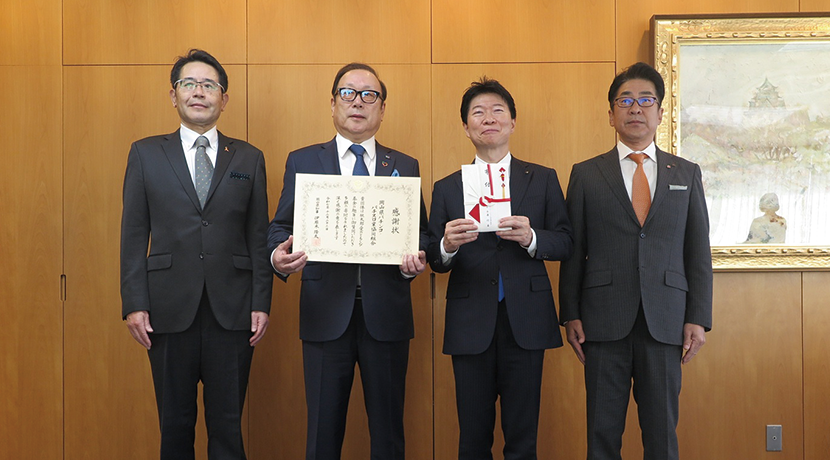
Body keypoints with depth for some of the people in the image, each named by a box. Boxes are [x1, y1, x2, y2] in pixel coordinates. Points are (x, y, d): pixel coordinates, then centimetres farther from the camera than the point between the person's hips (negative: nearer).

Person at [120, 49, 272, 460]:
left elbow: (259, 236, 6)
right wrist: (134, 303, -4)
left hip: (232, 312, 0)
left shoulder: (249, 159, 9)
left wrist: (261, 303, -1)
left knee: (227, 425, 6)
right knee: (175, 425, 9)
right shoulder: (146, 154, 8)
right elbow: (133, 234, 4)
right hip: (170, 310, 0)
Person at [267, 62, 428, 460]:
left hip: (386, 315, 1)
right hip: (326, 314, -1)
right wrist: (279, 257, -15)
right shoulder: (302, 162, 8)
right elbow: (280, 227, 7)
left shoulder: (405, 167, 11)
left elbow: (421, 232, 12)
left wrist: (415, 260, -10)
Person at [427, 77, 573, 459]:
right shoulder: (446, 188, 9)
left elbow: (565, 243, 3)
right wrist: (448, 246, -17)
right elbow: (434, 262, 5)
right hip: (470, 325, 1)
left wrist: (530, 238, -17)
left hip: (525, 323, 0)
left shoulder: (543, 180, 9)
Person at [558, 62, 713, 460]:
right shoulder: (586, 174, 7)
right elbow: (573, 250, 5)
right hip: (604, 319, -1)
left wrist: (698, 318, 1)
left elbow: (698, 250, 8)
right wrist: (570, 315, -1)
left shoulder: (686, 174, 11)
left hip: (665, 322, 1)